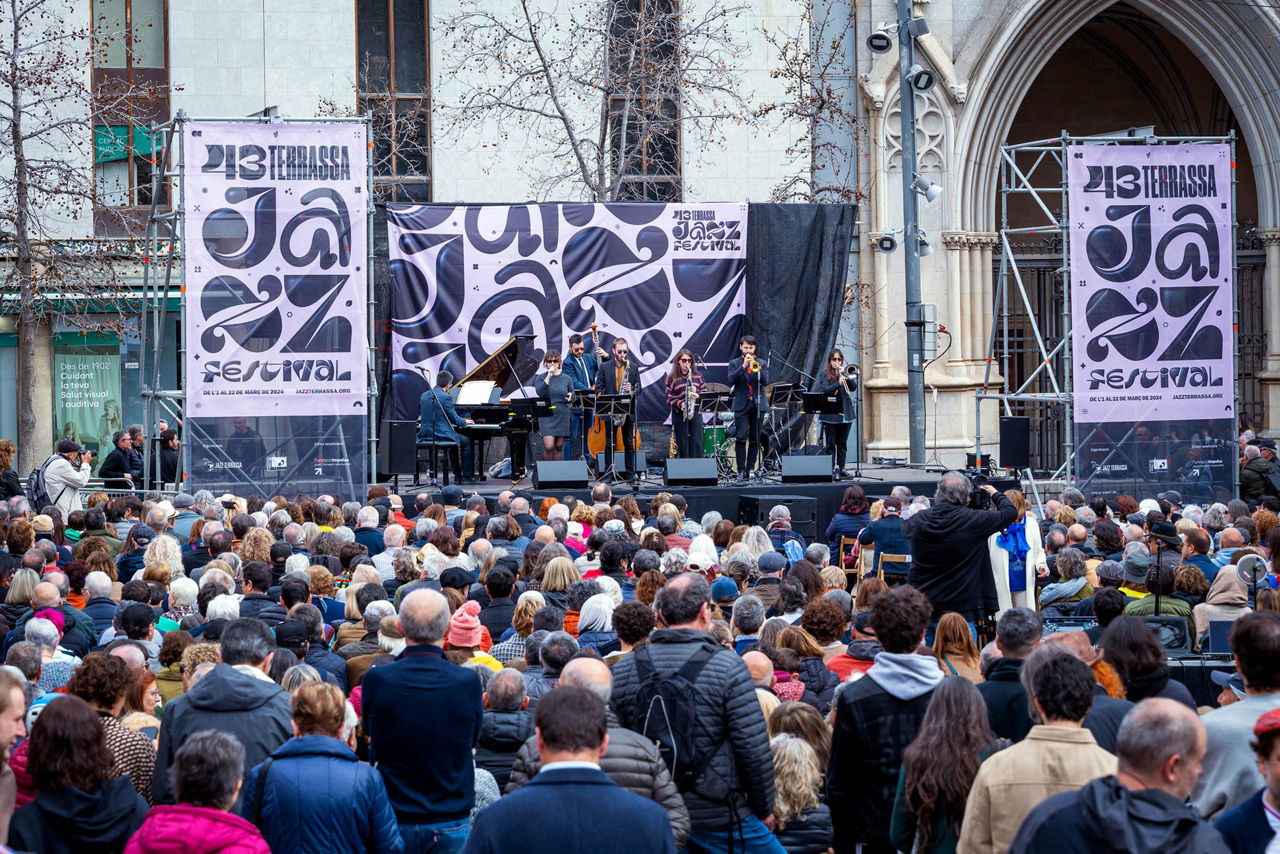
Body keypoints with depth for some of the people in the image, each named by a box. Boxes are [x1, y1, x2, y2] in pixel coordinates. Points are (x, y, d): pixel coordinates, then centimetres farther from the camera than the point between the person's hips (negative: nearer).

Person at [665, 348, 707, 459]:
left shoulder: (698, 375, 10)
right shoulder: (672, 378, 3)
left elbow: (705, 393, 10)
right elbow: (669, 398, -2)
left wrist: (697, 392, -11)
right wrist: (679, 404, -19)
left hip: (696, 412, 1)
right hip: (679, 414, -1)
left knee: (697, 443, -4)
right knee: (682, 445, 0)